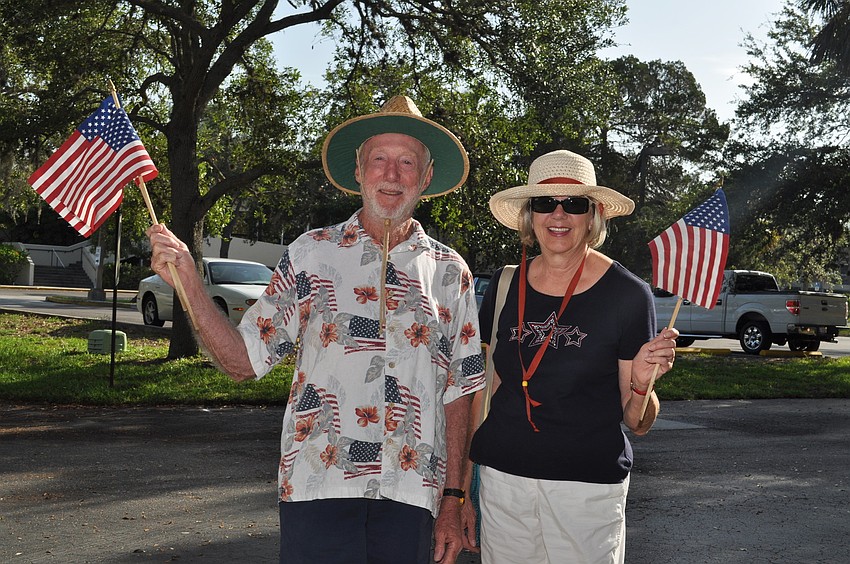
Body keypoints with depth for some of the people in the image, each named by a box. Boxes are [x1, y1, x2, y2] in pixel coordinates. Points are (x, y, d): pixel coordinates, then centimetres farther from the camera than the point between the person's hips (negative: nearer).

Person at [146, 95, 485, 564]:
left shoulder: (450, 272, 7)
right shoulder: (312, 253, 3)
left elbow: (458, 393, 8)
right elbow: (244, 360, 2)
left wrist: (452, 500, 4)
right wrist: (191, 287, -11)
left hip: (410, 491, 2)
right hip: (319, 486, -1)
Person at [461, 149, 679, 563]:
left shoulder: (627, 294, -7)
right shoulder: (504, 287, 2)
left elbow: (637, 423, -3)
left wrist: (641, 381, -23)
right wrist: (461, 490, 9)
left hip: (588, 485, -3)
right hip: (501, 480, 3)